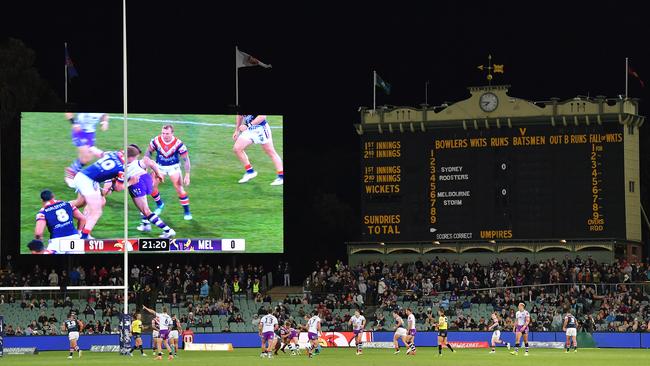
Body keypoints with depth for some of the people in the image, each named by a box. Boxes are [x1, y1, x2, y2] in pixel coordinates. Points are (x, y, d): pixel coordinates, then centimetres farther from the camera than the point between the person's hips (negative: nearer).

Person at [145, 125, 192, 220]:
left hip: (173, 167, -2)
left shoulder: (178, 143, -24)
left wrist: (187, 175, -19)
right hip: (160, 166, 2)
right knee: (151, 186, -5)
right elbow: (148, 152, -1)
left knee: (179, 188, -12)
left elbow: (186, 159, -15)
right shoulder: (156, 141, -19)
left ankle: (187, 212, 4)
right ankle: (160, 204, 23)